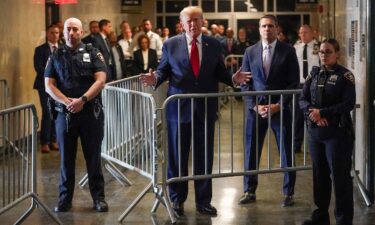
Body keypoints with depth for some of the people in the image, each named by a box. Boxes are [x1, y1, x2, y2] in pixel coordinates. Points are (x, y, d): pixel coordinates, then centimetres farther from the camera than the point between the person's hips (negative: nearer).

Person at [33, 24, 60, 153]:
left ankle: (53, 140, 14)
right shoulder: (40, 49, 0)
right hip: (45, 85, -4)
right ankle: (44, 142, -1)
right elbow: (38, 67, -9)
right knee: (47, 113, -8)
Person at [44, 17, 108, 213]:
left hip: (91, 112, -1)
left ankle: (98, 197, 11)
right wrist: (67, 101, -13)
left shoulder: (92, 53, 4)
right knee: (66, 158, 7)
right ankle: (65, 199, 15)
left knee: (93, 157, 4)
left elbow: (100, 80, -5)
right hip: (65, 113, 2)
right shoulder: (56, 56, 9)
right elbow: (49, 85, 2)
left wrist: (82, 99, -17)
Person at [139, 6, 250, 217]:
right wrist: (155, 78, -19)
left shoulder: (214, 44, 3)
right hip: (179, 107, -1)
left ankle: (203, 200, 22)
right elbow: (163, 71, 3)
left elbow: (220, 73, 6)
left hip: (206, 107, 1)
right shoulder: (171, 45, -2)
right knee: (177, 155, 9)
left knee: (205, 155, 9)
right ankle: (177, 199, 24)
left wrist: (233, 78, -14)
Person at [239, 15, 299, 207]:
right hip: (256, 108, 2)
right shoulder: (250, 52, 5)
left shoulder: (288, 51, -1)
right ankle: (249, 191, 17)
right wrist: (255, 106, -7)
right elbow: (245, 83, 5)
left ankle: (288, 193, 17)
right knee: (251, 151, 5)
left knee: (286, 151, 5)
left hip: (281, 109, -2)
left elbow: (294, 82, -3)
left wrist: (278, 105, -11)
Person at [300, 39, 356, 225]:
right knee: (319, 174, 11)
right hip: (315, 131, 5)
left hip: (338, 132, -5)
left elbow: (348, 104, -13)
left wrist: (322, 112, -17)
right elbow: (303, 99, 6)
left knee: (339, 175, -3)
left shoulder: (345, 76, -5)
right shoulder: (314, 73, 10)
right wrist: (312, 113, -14)